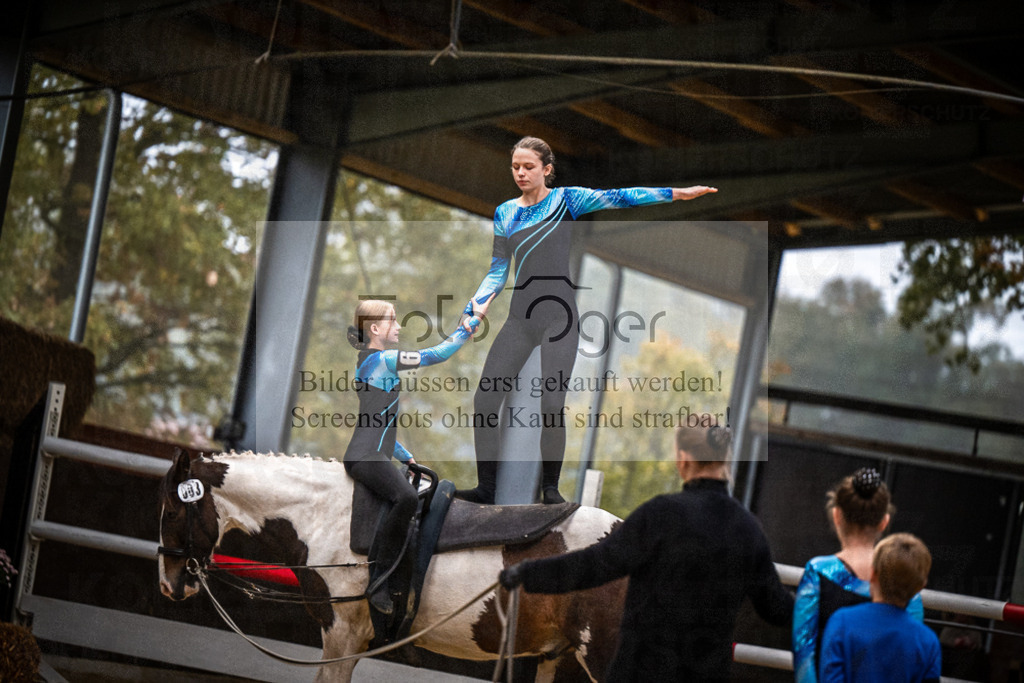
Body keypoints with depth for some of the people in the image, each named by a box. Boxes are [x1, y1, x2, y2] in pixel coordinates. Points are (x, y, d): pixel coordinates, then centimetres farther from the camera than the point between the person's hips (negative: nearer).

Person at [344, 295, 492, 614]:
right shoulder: (381, 359, -8)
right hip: (366, 456, -12)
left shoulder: (371, 361, 23)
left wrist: (408, 459, 30)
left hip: (374, 456, 12)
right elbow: (437, 354, -13)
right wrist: (476, 319, -7)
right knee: (406, 496, -35)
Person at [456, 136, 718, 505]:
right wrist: (474, 307, 4)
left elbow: (617, 198, -7)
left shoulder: (565, 199, 1)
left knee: (552, 404, -13)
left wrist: (677, 193, -16)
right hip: (520, 318, 4)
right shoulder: (505, 212, 13)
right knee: (485, 398, -6)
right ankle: (486, 486, 4)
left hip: (558, 318, -4)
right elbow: (497, 272, 17)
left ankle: (551, 487, 3)